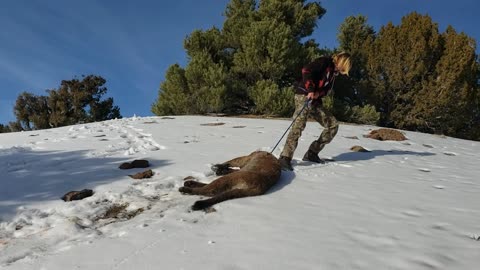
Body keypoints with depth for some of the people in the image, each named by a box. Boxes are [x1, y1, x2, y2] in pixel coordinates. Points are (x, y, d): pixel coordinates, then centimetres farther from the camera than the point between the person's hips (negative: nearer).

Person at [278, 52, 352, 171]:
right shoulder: (325, 61, -3)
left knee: (333, 125, 3)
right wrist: (310, 89, -24)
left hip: (315, 100, 9)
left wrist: (319, 93, -8)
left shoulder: (334, 73, 21)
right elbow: (306, 70, -16)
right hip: (304, 95, -9)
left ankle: (312, 153, 3)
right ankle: (285, 158, -29)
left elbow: (326, 89, 15)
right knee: (299, 124, -25)